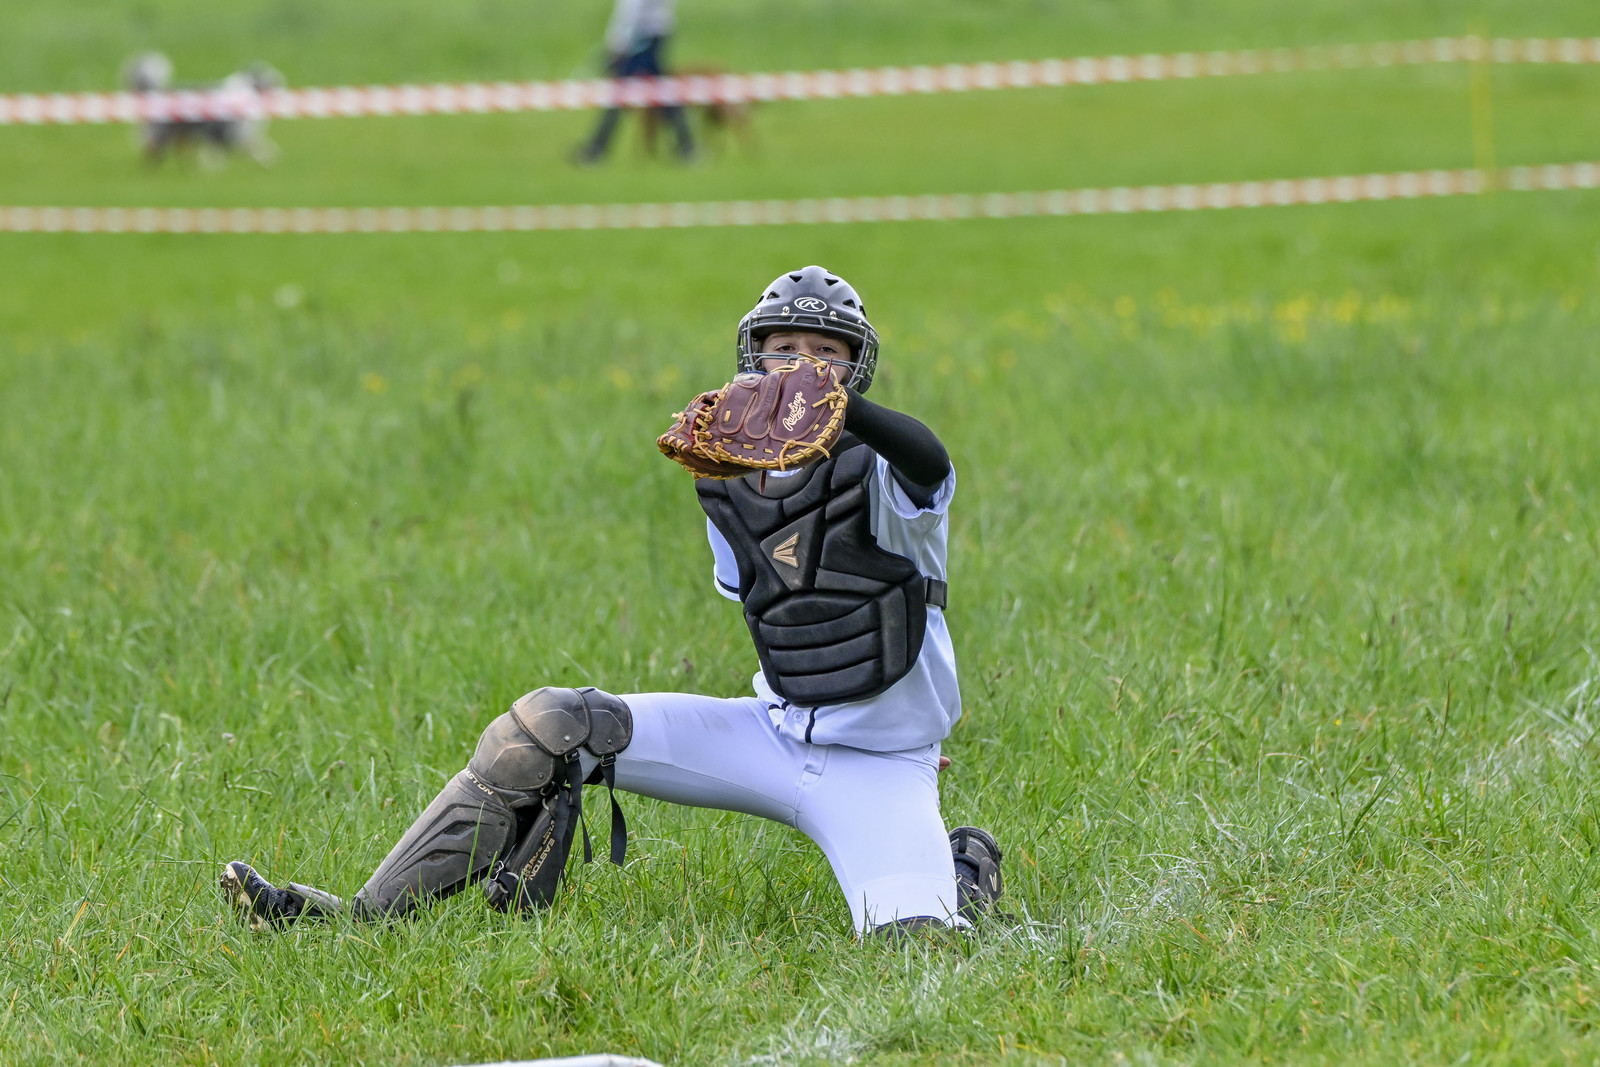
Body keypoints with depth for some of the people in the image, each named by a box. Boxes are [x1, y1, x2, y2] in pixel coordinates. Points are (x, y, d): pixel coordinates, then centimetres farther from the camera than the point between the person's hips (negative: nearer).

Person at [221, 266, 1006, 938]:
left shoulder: (876, 479, -14)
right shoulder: (729, 490, 4)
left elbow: (929, 467, -40)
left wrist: (838, 409, -59)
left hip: (880, 768, -5)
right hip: (776, 732, 5)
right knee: (547, 726, -8)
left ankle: (961, 867, 10)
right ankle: (367, 915, -5)